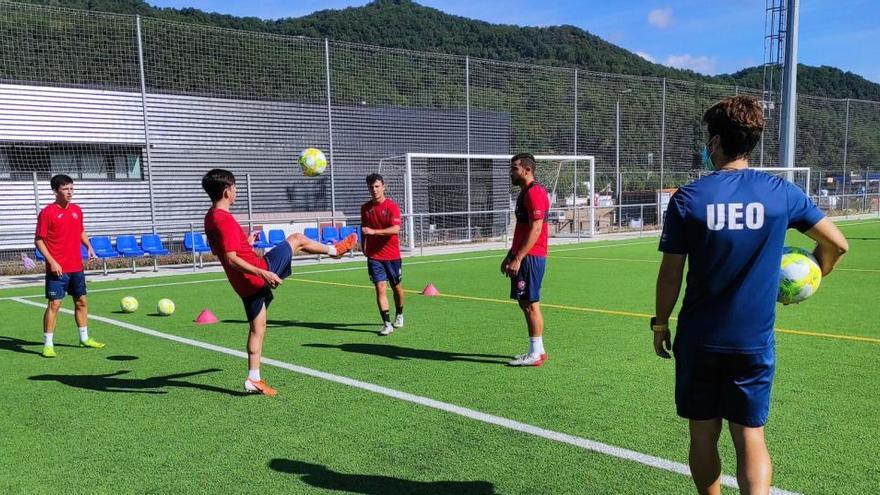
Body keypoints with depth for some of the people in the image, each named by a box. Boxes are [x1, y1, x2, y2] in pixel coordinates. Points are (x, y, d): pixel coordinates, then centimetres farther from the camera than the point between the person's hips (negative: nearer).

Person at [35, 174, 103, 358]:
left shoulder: (77, 210, 9)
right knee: (54, 304, -7)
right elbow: (38, 240, -9)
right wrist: (51, 262, -17)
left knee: (81, 302, 13)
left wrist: (89, 246, 6)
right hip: (57, 269, -6)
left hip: (76, 267, 6)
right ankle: (48, 344, 1)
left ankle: (84, 338, 27)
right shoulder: (47, 213, -9)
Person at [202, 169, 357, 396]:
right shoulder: (225, 220, -22)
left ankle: (254, 379, 18)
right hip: (258, 273, -9)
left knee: (257, 329, 16)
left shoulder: (210, 219, 8)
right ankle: (334, 250, 33)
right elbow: (231, 259, -28)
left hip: (245, 284, 9)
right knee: (297, 239, 8)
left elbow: (218, 251, 21)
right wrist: (262, 273, -32)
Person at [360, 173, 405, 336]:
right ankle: (387, 324, -7)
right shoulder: (365, 208, 3)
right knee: (380, 288, -8)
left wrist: (374, 231, -31)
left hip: (392, 255, -2)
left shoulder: (392, 206, -11)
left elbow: (396, 229, -23)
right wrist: (364, 245, 14)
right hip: (374, 255, 2)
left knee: (396, 287, 14)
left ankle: (399, 315, 38)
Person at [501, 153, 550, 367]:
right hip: (523, 258, 10)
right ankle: (537, 350, 21)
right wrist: (510, 256, 21)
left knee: (531, 305, -5)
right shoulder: (524, 193, 18)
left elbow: (535, 230, -20)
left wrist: (517, 258, -22)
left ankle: (535, 355, 2)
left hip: (531, 258, -10)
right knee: (525, 304, 13)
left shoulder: (534, 193, -14)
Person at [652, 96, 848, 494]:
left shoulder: (687, 199, -9)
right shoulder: (782, 193, -3)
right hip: (755, 340, 1)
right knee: (750, 436, 8)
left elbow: (670, 273, -6)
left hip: (699, 338, -1)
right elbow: (836, 243, 5)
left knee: (703, 435, 14)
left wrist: (660, 324, 6)